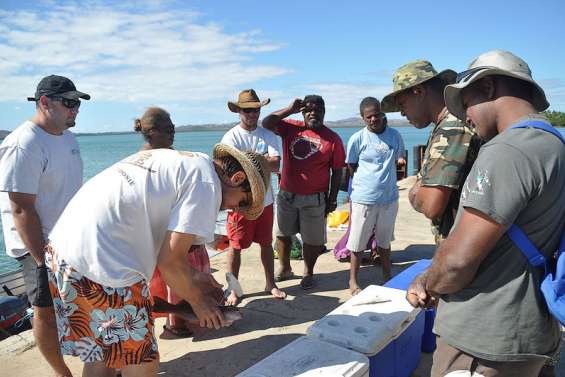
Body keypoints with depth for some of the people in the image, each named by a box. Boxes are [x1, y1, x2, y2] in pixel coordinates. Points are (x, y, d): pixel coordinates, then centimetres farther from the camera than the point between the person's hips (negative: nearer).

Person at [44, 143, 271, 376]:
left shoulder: (179, 160, 17)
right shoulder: (207, 183, -9)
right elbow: (170, 261, -11)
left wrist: (193, 277, 21)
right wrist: (198, 301, 7)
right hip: (101, 267, -9)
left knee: (98, 356, 23)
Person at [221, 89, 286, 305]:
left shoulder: (268, 135, 3)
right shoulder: (231, 137, -7)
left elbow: (276, 165, -10)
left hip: (265, 199, 4)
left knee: (266, 243, 15)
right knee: (235, 246, 5)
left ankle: (270, 284, 31)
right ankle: (233, 289, 21)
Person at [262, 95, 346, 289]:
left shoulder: (333, 139, -5)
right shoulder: (290, 128, 1)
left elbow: (337, 171, -3)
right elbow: (266, 123, -9)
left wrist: (332, 199, -3)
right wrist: (289, 110, -11)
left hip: (314, 199, -2)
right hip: (286, 194, 3)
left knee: (312, 240, 9)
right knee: (282, 234, 15)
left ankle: (308, 273, 30)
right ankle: (285, 269, 36)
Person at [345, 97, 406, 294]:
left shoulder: (395, 136, 2)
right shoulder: (357, 139, -8)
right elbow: (351, 168, 0)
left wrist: (401, 160, 0)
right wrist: (365, 184, -5)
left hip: (389, 198, 4)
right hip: (363, 199, -3)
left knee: (384, 241, 19)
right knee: (358, 243, 6)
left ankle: (387, 278, 36)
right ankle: (353, 281, 22)